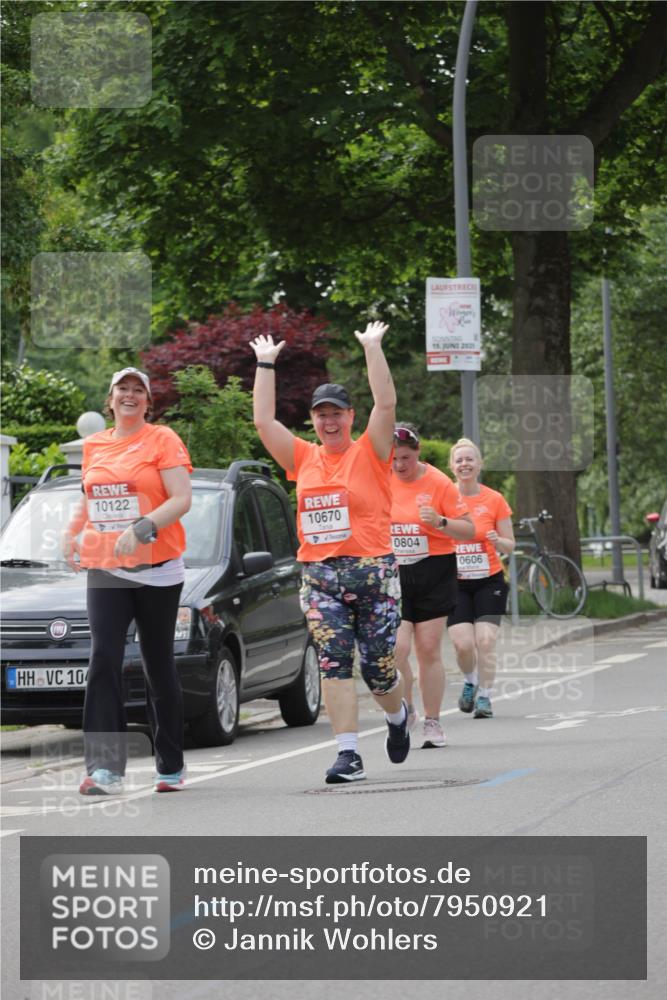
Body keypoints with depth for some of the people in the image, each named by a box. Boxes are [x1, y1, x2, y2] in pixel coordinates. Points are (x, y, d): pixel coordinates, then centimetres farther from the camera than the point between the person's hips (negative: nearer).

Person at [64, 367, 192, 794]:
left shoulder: (162, 440, -3)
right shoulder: (93, 446, 12)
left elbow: (182, 499, -13)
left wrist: (143, 528, -26)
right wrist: (73, 534, 10)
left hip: (157, 570, -3)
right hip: (104, 569, 3)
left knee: (160, 667, 7)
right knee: (105, 660, -13)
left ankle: (171, 767, 20)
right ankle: (105, 769, -19)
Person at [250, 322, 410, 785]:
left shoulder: (370, 453, 3)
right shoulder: (304, 458, 12)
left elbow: (386, 404, -9)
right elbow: (264, 420, 11)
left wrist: (373, 348, -9)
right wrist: (266, 364, 12)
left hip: (373, 571, -3)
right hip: (319, 575, 3)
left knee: (379, 667, 2)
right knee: (334, 663, -8)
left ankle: (398, 716, 35)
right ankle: (349, 754, -10)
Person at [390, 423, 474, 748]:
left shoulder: (439, 483, -6)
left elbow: (468, 530, -3)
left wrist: (440, 522, -21)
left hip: (434, 573, -2)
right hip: (393, 574, 2)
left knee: (429, 650, 1)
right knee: (396, 648, -12)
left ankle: (432, 722, 12)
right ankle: (405, 711, 10)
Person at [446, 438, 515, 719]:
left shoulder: (495, 500, -1)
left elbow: (510, 546, 4)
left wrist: (498, 541, -17)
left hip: (489, 581, 0)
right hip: (454, 582, 0)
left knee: (486, 641, -11)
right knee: (463, 643, -10)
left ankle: (484, 696, 5)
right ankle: (470, 682, 21)